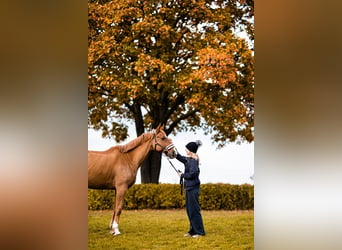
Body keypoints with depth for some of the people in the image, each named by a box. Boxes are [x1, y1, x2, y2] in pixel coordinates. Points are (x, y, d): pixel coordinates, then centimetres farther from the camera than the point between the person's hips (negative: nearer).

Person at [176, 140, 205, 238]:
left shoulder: (193, 160, -16)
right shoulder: (188, 159, 12)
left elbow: (192, 174, -23)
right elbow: (179, 157, 25)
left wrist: (182, 175, -9)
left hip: (192, 188, -10)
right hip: (189, 188, 10)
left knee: (194, 210, -5)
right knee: (189, 210, 14)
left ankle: (200, 232, 0)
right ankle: (193, 230, 20)